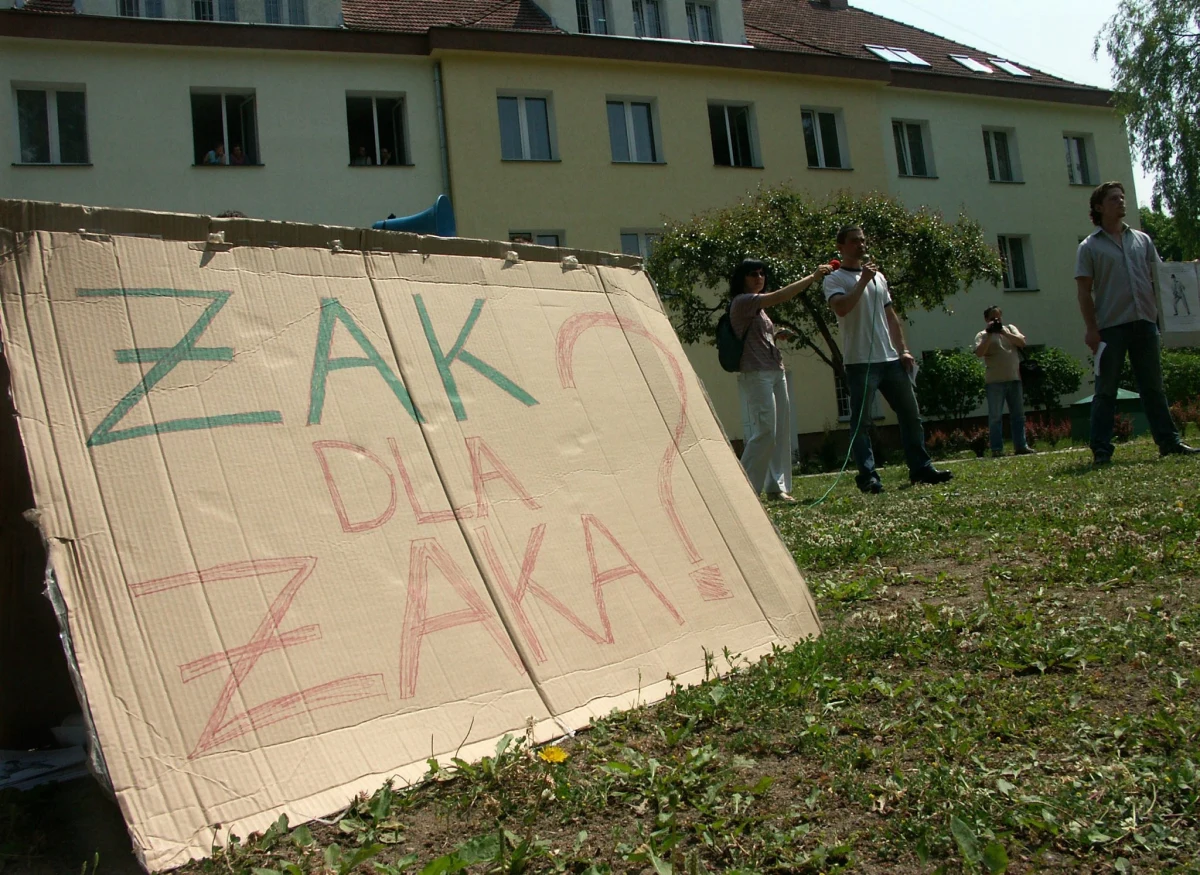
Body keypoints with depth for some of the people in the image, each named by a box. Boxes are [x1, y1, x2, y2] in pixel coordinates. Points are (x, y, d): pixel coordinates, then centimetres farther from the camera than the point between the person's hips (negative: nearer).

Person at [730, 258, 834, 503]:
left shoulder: (758, 305, 21)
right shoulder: (741, 302, -8)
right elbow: (780, 296, -18)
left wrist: (777, 336, 8)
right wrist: (812, 277, -14)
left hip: (775, 372, 10)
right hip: (755, 375, -10)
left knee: (781, 432, 7)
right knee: (765, 432, -14)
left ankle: (776, 487, 12)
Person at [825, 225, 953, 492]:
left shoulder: (878, 277, 20)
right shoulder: (835, 279, -1)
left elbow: (891, 317, 20)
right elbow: (841, 308, -21)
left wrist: (903, 349, 12)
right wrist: (863, 280, -16)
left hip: (890, 359, 7)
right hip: (860, 362, -7)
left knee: (910, 414, 9)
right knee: (860, 422, -6)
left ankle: (920, 468, 17)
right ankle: (867, 476, -2)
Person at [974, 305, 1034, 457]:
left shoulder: (1010, 329, 15)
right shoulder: (983, 335, 4)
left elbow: (1022, 342, -1)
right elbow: (979, 353, -13)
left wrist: (1003, 332, -9)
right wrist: (989, 334, -15)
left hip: (1014, 378, 4)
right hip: (995, 381, -4)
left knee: (1018, 414, 6)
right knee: (995, 416, -4)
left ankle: (1020, 445, 12)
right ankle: (997, 449, -2)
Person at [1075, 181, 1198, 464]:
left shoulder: (1142, 240, 15)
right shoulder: (1089, 247, 3)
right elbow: (1083, 291, -3)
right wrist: (1091, 328, -10)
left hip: (1145, 322, 4)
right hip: (1111, 326, -4)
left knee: (1153, 386, 9)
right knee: (1106, 390, -1)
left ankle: (1168, 441, 14)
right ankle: (1101, 450, 1)